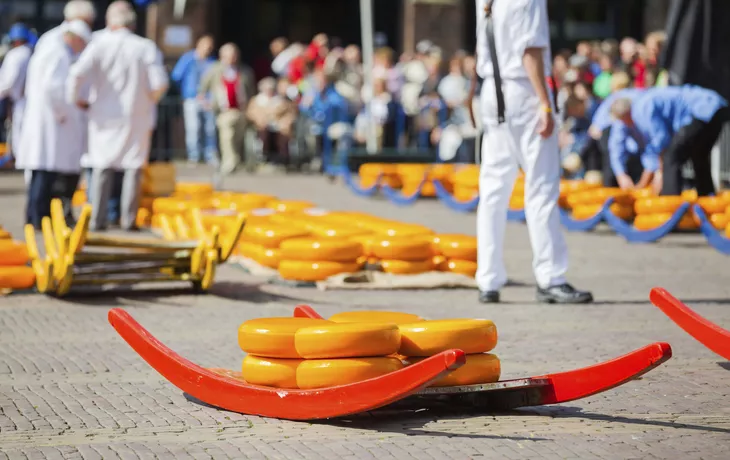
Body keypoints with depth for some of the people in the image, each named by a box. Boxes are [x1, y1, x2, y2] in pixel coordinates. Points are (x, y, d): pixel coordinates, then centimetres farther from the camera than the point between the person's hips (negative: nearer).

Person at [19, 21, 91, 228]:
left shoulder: (46, 50, 18)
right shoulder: (60, 55, -13)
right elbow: (52, 86, -27)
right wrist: (61, 112, -16)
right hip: (51, 123, -10)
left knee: (40, 174, 12)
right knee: (48, 171, -8)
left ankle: (34, 216, 16)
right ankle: (39, 217, -7)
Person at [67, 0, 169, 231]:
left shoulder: (99, 44, -6)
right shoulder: (146, 47, -6)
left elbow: (78, 73, -17)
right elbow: (159, 83, -12)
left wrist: (76, 98, 0)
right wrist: (148, 100, 8)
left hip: (104, 115, 1)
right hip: (137, 117, -1)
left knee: (102, 167, 10)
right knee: (133, 167, 9)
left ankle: (97, 219, 7)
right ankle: (128, 219, 9)